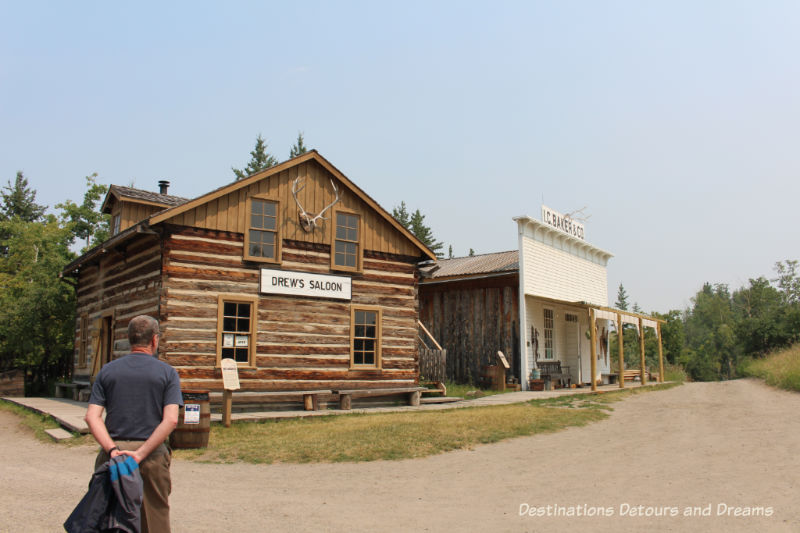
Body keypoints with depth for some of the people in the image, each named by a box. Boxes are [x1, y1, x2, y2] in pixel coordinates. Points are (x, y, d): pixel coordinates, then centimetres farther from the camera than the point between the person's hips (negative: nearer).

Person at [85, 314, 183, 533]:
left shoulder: (107, 371, 6)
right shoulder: (167, 373, -1)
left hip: (114, 452, 2)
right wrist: (141, 453, -14)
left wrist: (112, 449, -11)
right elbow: (170, 420, -13)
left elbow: (92, 416, -4)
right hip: (153, 455, -2)